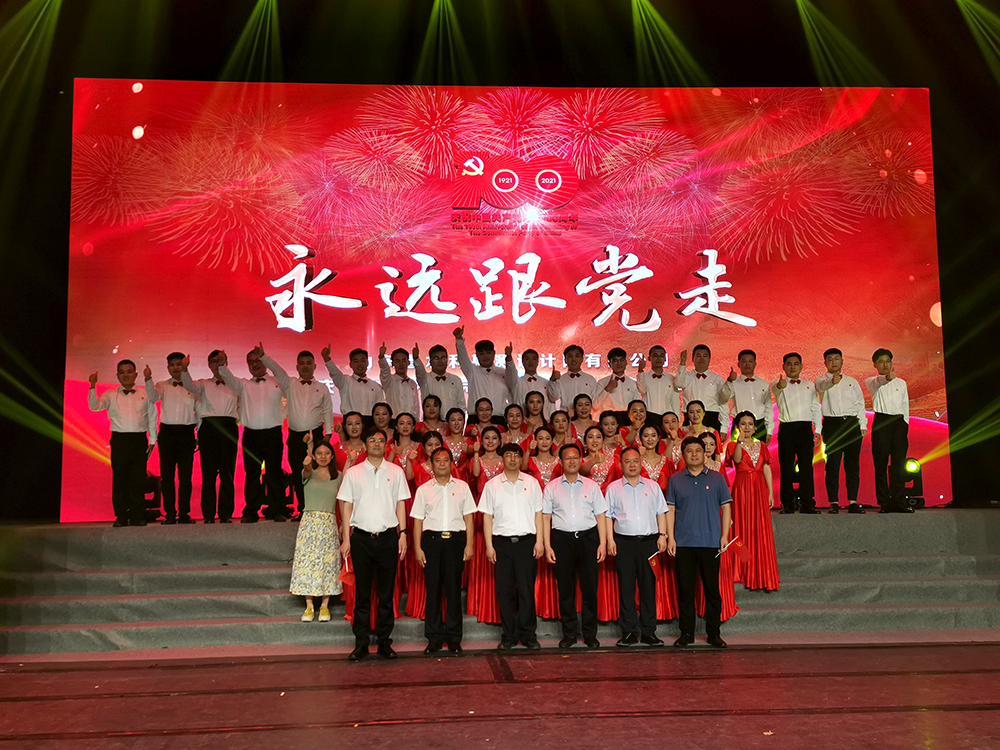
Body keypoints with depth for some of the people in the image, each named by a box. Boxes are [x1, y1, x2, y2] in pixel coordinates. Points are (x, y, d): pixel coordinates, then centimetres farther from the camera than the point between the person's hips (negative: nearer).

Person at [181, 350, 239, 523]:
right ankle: (208, 514, -1)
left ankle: (226, 514, -1)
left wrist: (237, 419, 6)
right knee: (208, 471, -4)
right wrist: (184, 369, -23)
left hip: (229, 427, 0)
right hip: (208, 426, 0)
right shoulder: (204, 384, 16)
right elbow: (190, 386, -5)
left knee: (227, 471, -4)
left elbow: (241, 407, 23)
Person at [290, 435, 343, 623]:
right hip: (309, 522, -1)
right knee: (307, 562, -2)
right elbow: (308, 469, -25)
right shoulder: (308, 473, 2)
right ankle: (309, 606, 8)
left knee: (327, 563, 2)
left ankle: (324, 606, 12)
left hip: (329, 524, 1)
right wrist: (309, 452, -43)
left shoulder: (338, 477, 9)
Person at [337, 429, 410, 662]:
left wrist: (403, 533, 0)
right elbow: (347, 506, 5)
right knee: (362, 592, 3)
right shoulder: (353, 473, 6)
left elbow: (400, 504, 8)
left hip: (388, 536, 1)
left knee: (386, 592, 5)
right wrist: (346, 538, 0)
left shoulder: (396, 472, 7)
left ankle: (384, 642, 14)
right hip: (361, 536, 0)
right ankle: (361, 644, 9)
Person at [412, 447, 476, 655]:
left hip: (455, 539, 0)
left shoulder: (462, 487, 9)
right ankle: (434, 638, 9)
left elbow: (468, 518, 8)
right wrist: (418, 548, -1)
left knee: (454, 588, 2)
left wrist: (469, 545, 0)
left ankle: (454, 638, 10)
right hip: (431, 539, 0)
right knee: (433, 588, 1)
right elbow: (418, 521, 7)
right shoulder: (423, 490, 8)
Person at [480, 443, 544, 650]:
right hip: (502, 542, 0)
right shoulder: (492, 485, 7)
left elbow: (538, 514, 8)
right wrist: (489, 545, -1)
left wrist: (539, 541, 0)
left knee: (527, 590, 1)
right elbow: (487, 516, 5)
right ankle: (509, 635, 13)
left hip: (526, 541, 0)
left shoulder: (532, 483, 8)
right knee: (504, 591, 3)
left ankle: (528, 634, 11)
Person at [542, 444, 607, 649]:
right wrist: (547, 546, -2)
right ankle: (569, 633, 15)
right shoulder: (551, 487, 7)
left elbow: (600, 516, 8)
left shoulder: (591, 486, 9)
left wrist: (603, 543, -1)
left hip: (588, 537, 0)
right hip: (562, 539, 0)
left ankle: (590, 633, 11)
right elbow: (545, 517, 5)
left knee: (590, 586, 1)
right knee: (565, 587, 4)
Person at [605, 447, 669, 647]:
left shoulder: (653, 487, 12)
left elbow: (661, 512, 12)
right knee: (626, 587, 0)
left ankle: (648, 632, 9)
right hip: (624, 541, -1)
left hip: (649, 540, 1)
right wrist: (610, 540, -2)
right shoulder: (613, 488, 8)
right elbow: (608, 516, 6)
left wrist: (662, 535, 2)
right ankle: (629, 632, 7)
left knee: (648, 586, 2)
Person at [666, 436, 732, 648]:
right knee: (685, 589, 4)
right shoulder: (675, 480, 8)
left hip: (710, 542, 0)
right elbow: (670, 510, 7)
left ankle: (714, 633, 13)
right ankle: (686, 633, 13)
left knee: (712, 589, 3)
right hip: (683, 543, 1)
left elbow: (726, 507, 7)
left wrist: (725, 535, -2)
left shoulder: (716, 479, 7)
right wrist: (670, 538, -2)